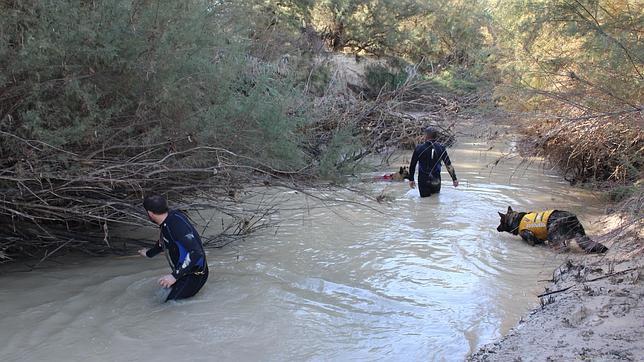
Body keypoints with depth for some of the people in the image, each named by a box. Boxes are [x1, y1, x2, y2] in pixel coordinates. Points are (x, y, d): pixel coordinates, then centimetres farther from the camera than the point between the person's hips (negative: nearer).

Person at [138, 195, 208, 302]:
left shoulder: (176, 224, -28)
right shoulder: (170, 217, 2)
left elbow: (196, 253, -34)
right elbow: (163, 242, 26)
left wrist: (175, 276, -35)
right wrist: (149, 253, 45)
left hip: (194, 275, -10)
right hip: (183, 272, 10)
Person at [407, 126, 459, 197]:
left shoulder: (419, 148, -9)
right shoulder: (441, 148, -4)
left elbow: (412, 165, -2)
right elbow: (448, 165, -3)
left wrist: (411, 179, 10)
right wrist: (454, 179, 4)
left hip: (423, 180, -2)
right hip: (436, 180, 2)